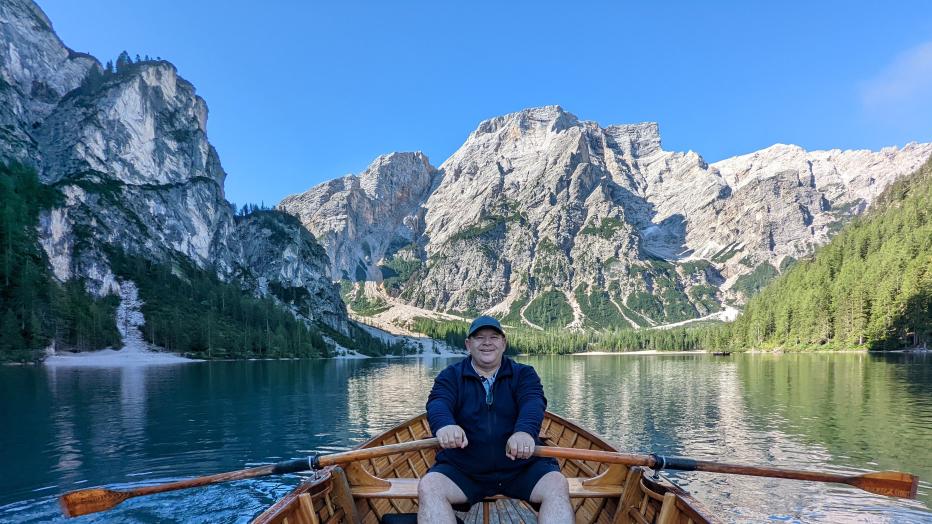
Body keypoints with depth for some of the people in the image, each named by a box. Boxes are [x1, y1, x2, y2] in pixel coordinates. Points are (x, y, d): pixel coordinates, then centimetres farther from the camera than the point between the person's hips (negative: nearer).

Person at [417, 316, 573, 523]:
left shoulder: (524, 374, 8)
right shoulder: (450, 376, 8)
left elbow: (533, 403, -13)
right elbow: (438, 403, -12)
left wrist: (525, 431, -38)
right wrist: (444, 425, -39)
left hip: (521, 466, 0)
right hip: (462, 468, 0)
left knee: (557, 485, -26)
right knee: (428, 486, -26)